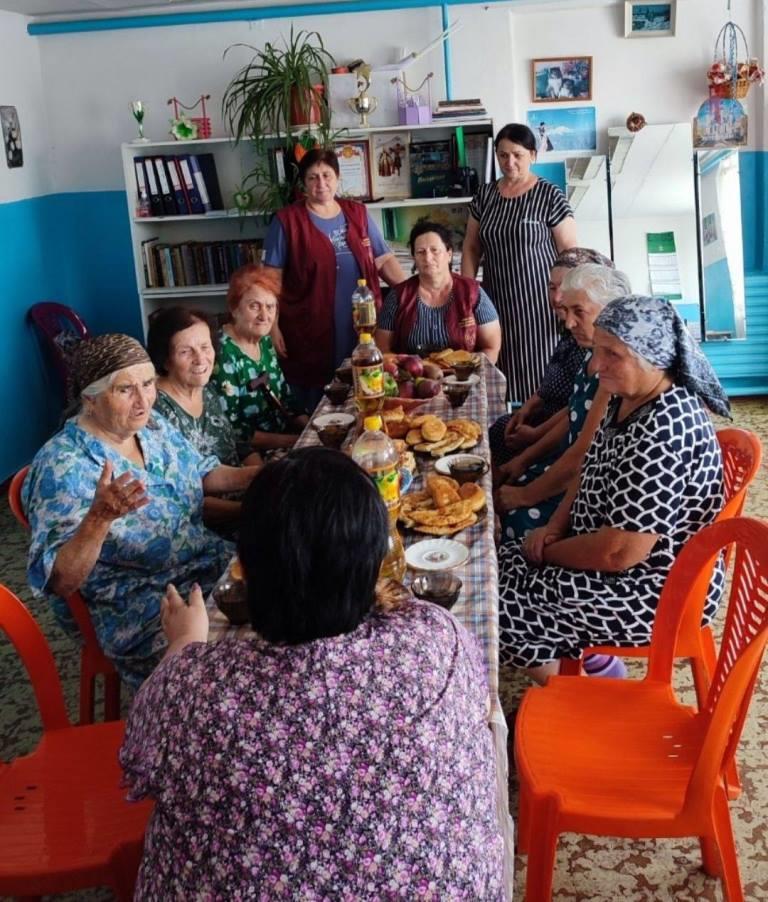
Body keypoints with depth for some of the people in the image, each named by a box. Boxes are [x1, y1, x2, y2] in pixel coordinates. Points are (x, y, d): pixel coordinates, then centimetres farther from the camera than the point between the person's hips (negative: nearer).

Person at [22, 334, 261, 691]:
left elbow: (202, 474, 17)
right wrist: (101, 516, -44)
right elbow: (57, 581, -28)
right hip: (136, 608, -8)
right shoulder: (64, 468, -23)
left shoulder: (153, 426, 0)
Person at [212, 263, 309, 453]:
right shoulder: (222, 356, -17)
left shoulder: (265, 341, 6)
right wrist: (290, 441, -20)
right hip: (251, 455, -7)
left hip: (285, 438, 7)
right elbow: (228, 430, -20)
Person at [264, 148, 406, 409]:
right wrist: (273, 327, -7)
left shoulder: (358, 213, 10)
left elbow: (384, 260, 11)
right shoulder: (287, 220, -1)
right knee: (314, 407, 1)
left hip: (361, 328, 3)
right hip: (310, 332, -3)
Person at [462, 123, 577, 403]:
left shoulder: (550, 197, -5)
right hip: (497, 301, 4)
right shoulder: (484, 196, 8)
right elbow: (471, 248, 13)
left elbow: (569, 251, -5)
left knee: (540, 373, -3)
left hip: (539, 300, -4)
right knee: (502, 374, 3)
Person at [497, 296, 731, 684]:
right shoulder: (627, 400, 0)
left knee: (503, 608, -8)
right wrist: (554, 528, -2)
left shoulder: (665, 431, -30)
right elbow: (590, 475, 15)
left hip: (655, 593, -9)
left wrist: (548, 552, -13)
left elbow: (620, 552, -29)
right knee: (501, 567, 10)